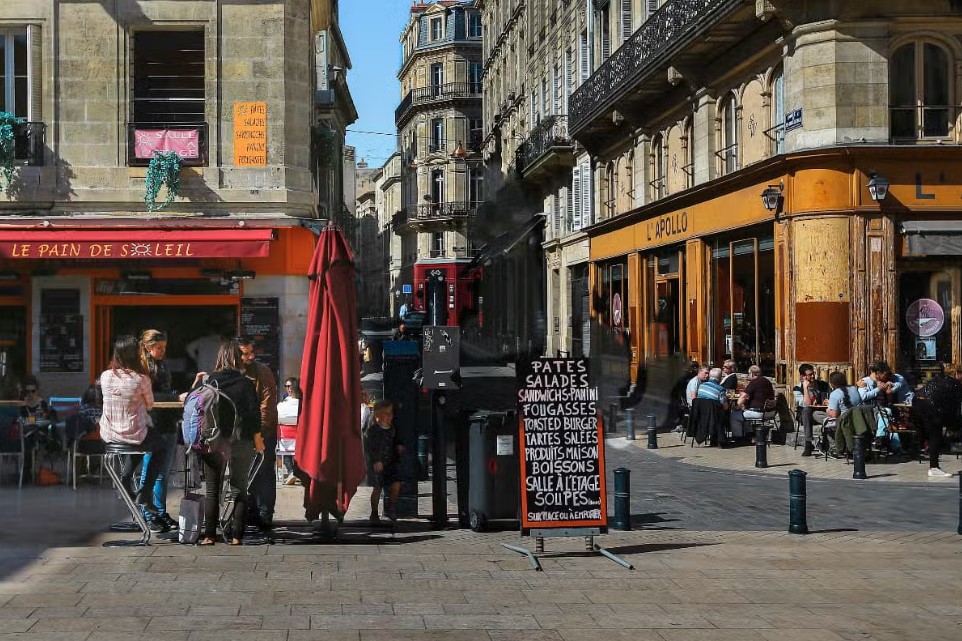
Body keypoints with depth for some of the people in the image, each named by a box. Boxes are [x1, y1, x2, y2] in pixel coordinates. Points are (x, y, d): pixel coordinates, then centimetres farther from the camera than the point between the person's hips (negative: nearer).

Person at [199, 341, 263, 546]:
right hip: (241, 442, 0)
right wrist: (257, 439, 7)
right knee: (239, 489, 8)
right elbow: (254, 414, -3)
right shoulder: (246, 384, -4)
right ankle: (236, 535, 3)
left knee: (212, 490, 8)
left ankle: (209, 535, 5)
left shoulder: (210, 382, -4)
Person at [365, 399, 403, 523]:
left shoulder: (392, 429, 10)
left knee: (396, 484, -8)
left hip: (390, 463, 5)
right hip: (377, 464, -5)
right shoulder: (372, 430, -8)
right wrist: (375, 461, -19)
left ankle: (390, 509, 9)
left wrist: (398, 447, 4)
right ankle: (374, 513, 13)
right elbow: (368, 448, -11)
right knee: (377, 489, 0)